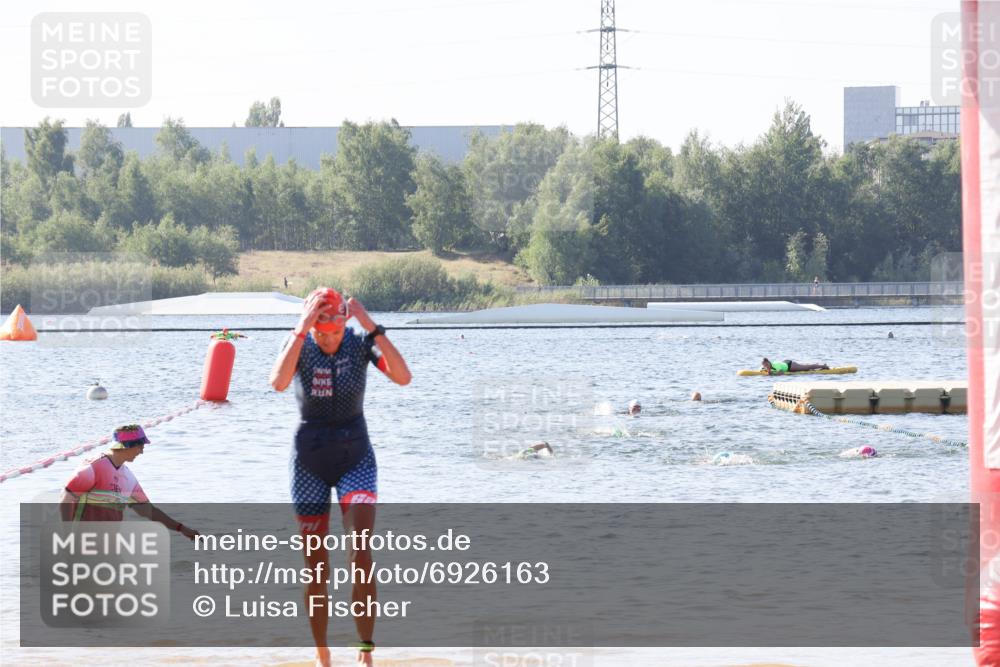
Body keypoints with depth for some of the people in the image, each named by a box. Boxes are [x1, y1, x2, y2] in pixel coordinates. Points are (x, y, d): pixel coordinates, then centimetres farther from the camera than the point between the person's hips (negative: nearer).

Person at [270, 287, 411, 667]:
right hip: (310, 461, 1)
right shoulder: (299, 345, -9)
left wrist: (372, 327, -28)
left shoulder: (360, 343, -8)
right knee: (316, 566, 5)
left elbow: (403, 377, -24)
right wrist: (302, 330, -33)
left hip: (356, 457, -1)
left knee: (361, 554, -19)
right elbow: (278, 382, -30)